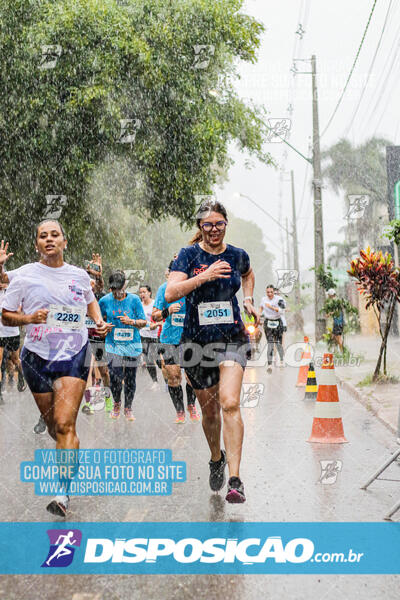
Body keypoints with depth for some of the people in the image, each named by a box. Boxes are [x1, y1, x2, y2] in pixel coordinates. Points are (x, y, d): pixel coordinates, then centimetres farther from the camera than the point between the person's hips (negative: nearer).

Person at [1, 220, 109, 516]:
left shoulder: (79, 275, 6)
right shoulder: (24, 275, 0)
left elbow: (91, 301, 26)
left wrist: (99, 321, 8)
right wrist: (28, 318, -17)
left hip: (74, 354, -1)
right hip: (37, 356, 1)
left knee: (65, 424, -15)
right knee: (52, 424, 13)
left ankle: (63, 493, -15)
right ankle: (70, 454, 47)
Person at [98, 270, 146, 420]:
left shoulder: (134, 299, -2)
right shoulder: (105, 300, 1)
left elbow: (143, 322, 2)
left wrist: (131, 322, -16)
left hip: (132, 345, 0)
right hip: (113, 344, 0)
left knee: (130, 379, 4)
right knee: (115, 377, -10)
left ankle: (128, 408, 24)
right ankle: (116, 404, 18)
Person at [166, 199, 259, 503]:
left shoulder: (238, 256, 4)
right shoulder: (189, 255, -3)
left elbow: (248, 275, 29)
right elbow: (170, 293, -16)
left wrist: (249, 301, 13)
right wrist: (204, 276, -25)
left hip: (233, 338, 0)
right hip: (197, 340, 0)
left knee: (230, 403, -18)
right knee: (209, 409, 12)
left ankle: (235, 480, -17)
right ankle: (216, 458, 40)